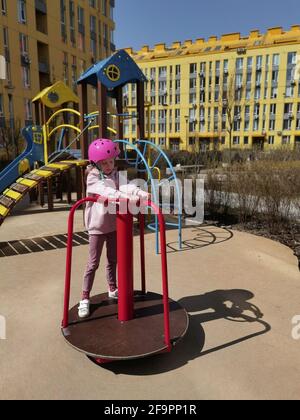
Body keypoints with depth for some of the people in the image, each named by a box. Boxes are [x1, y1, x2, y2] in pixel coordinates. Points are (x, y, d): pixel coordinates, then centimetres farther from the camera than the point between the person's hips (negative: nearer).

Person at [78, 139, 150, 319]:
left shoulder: (116, 174, 2)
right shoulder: (93, 178, -10)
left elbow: (124, 186, -18)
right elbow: (106, 191, -30)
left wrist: (140, 192, -38)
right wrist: (125, 196, -45)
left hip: (114, 224, 4)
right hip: (97, 226, -4)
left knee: (113, 260, 17)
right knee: (93, 263, 2)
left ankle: (113, 290, 37)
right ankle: (85, 299, 15)